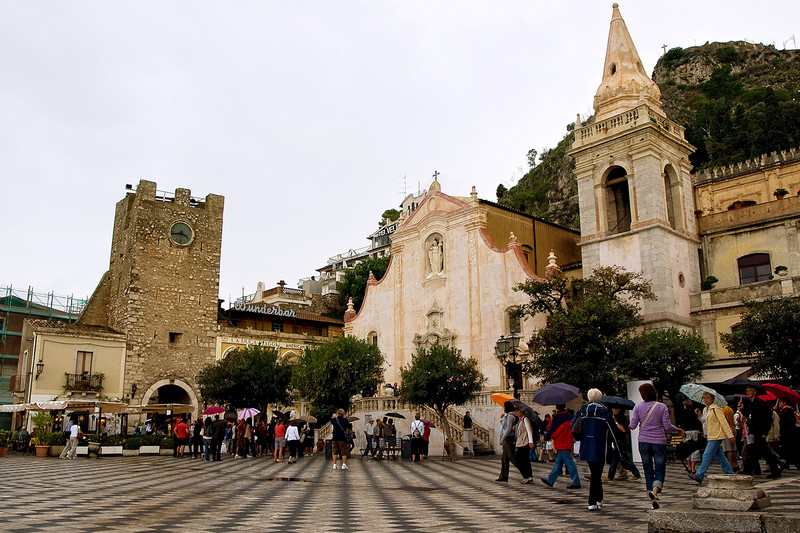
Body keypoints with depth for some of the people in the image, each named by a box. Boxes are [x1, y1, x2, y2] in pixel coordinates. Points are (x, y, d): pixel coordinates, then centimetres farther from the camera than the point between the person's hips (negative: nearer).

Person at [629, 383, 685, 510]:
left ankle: (653, 500, 11)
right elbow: (667, 427, -6)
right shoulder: (662, 407, -5)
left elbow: (633, 425, -4)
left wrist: (628, 427, 18)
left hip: (644, 442, 1)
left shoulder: (638, 407, -2)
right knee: (660, 470, 6)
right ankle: (655, 490, -22)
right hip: (659, 442, -1)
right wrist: (678, 430, 12)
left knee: (648, 471, 10)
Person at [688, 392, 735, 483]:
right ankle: (730, 474, 20)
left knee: (707, 455, -10)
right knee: (720, 456, 12)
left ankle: (699, 475, -11)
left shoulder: (716, 409, -11)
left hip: (716, 436, -9)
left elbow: (724, 422, -13)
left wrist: (730, 436, -15)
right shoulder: (705, 410, 15)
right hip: (710, 436, 9)